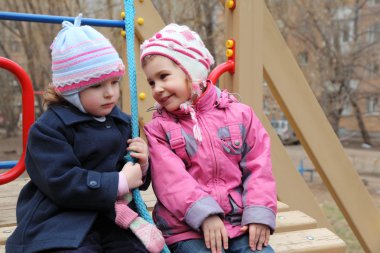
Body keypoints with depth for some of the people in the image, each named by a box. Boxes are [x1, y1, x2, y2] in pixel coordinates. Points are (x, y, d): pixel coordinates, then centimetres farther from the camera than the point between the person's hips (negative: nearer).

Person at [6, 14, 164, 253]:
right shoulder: (49, 129, -8)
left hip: (115, 220, 5)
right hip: (61, 226, -5)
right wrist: (119, 183, -17)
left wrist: (142, 166, -4)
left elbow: (135, 178, 20)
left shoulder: (123, 123, 10)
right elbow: (61, 183, -19)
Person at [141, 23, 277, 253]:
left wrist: (259, 213, -7)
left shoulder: (240, 114, 5)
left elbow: (258, 168, 3)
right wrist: (204, 214, -22)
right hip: (187, 228, -2)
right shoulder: (158, 128, 2)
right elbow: (171, 180, -11)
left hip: (240, 222, 2)